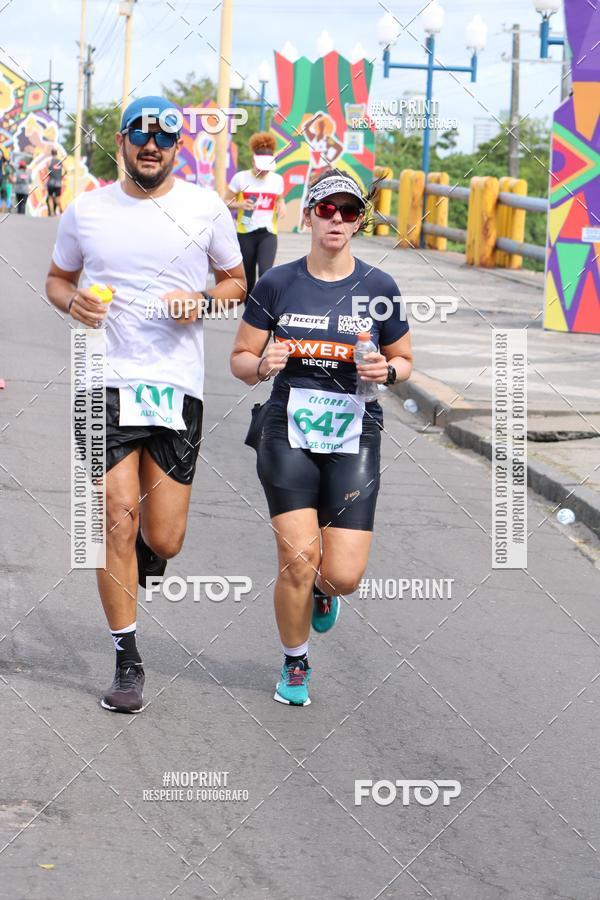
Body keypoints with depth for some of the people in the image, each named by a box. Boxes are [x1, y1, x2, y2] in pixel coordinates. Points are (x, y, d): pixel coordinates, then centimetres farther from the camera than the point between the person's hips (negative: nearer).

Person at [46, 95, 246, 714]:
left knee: (162, 541, -1)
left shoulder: (207, 209, 4)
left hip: (178, 384, 0)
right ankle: (127, 662, 4)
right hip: (108, 383, 0)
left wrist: (201, 302, -7)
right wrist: (72, 301, -5)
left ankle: (141, 554, 39)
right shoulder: (85, 210, 5)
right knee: (118, 520, -9)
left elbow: (236, 282, 14)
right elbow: (56, 278, 18)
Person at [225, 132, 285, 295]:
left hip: (268, 233, 1)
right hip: (245, 233, -1)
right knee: (248, 277, 8)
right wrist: (240, 204, -19)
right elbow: (226, 202, 2)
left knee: (265, 273, -19)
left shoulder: (277, 179, 3)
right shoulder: (241, 178, -5)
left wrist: (281, 206, -2)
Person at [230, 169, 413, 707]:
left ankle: (322, 589, 33)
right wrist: (262, 365, -15)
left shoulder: (380, 288, 1)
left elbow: (404, 360, 13)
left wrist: (387, 371, -10)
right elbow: (240, 359, 8)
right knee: (298, 557, -11)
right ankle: (295, 665, 16)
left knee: (343, 576, -7)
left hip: (355, 437, 0)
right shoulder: (276, 284, 1)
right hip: (288, 434, 0)